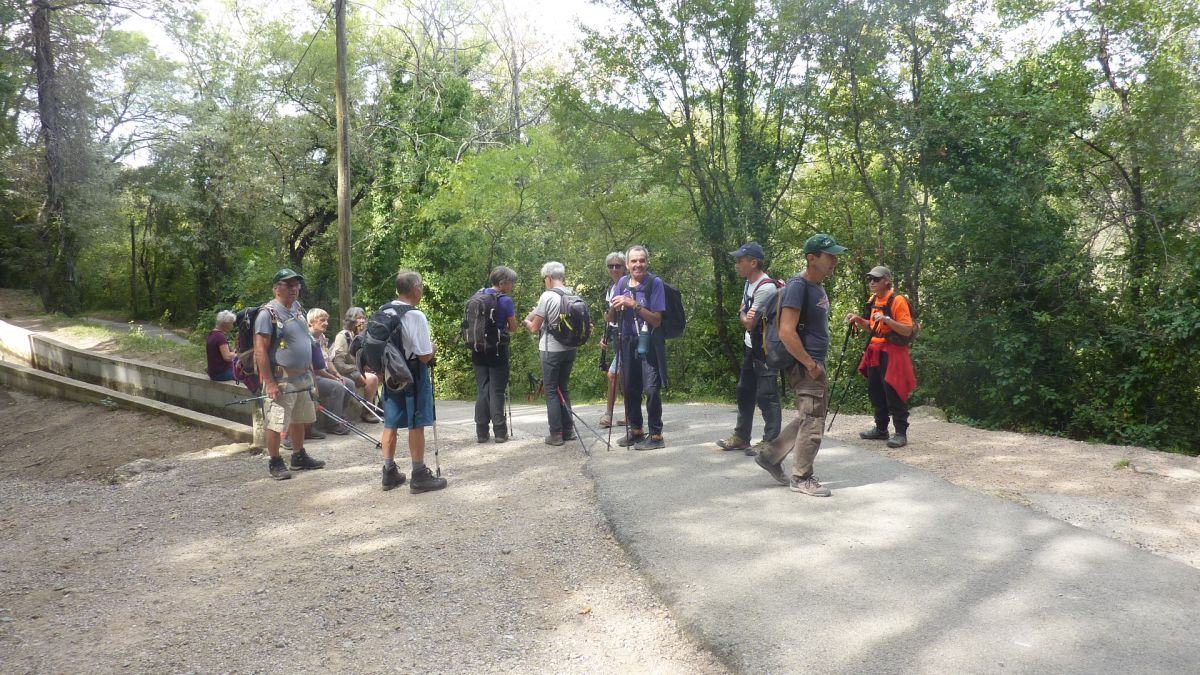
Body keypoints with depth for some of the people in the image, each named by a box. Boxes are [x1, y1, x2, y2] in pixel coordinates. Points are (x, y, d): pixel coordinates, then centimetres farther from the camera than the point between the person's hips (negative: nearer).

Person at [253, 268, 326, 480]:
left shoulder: (299, 309, 12)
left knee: (299, 420, 17)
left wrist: (310, 371, 19)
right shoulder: (268, 313, -13)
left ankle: (299, 457, 31)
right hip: (281, 380, -8)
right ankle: (274, 463, 11)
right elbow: (260, 350, -17)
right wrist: (269, 383, -21)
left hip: (303, 378, 8)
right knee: (276, 423, -1)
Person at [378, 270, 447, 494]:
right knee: (416, 425, 3)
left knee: (390, 424, 14)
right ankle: (419, 476, 10)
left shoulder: (382, 312, 4)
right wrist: (433, 348, 2)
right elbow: (424, 356, -18)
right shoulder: (415, 316, -18)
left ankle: (389, 473, 24)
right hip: (413, 377, -7)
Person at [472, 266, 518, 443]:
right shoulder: (505, 300, -11)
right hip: (498, 349, -5)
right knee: (497, 391, 1)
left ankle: (481, 433, 11)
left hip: (478, 349, 5)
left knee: (481, 390, 9)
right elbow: (513, 328, -3)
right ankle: (500, 432, 3)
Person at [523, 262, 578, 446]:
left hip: (551, 350, -6)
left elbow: (535, 328, -10)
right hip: (570, 348, 6)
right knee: (563, 389, 17)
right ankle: (568, 430, 19)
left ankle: (556, 434, 3)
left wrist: (527, 322, 14)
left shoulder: (547, 296, -14)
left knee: (551, 391, 3)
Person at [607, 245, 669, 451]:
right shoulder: (623, 282, 4)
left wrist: (634, 305, -24)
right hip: (628, 342, 5)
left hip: (649, 343, -5)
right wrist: (614, 307, -15)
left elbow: (656, 320, -15)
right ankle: (635, 430, 27)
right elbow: (610, 318, 8)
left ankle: (656, 435, 1)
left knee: (651, 389, -9)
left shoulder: (654, 283, -11)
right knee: (630, 388, 12)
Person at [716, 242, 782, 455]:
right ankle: (741, 437, 27)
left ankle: (770, 441, 4)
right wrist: (745, 315, -11)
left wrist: (743, 316, 0)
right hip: (750, 347, 10)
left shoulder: (766, 288, -21)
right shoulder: (748, 283, 10)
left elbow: (749, 323, -21)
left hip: (766, 350, -10)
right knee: (744, 391, 16)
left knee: (766, 395, -5)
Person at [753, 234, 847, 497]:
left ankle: (770, 455, 26)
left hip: (816, 362, 10)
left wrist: (818, 362, 18)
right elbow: (787, 332, -24)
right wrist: (810, 364, -19)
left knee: (807, 418, 17)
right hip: (805, 364, -10)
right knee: (813, 422, -1)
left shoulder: (817, 286, 13)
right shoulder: (798, 286, -17)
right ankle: (802, 478, 12)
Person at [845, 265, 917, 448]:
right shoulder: (873, 301, 12)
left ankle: (901, 433, 1)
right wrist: (859, 320, 7)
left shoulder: (897, 300, -13)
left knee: (893, 393, -7)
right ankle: (881, 429, 26)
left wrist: (887, 319, -28)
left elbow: (907, 330, -17)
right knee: (875, 392, 14)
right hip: (875, 353, 9)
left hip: (892, 353, -8)